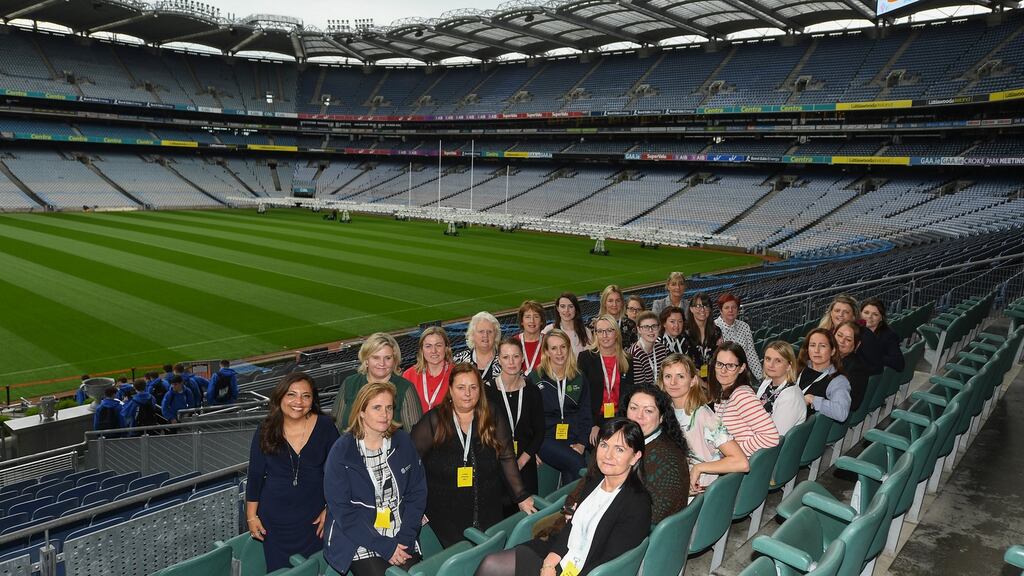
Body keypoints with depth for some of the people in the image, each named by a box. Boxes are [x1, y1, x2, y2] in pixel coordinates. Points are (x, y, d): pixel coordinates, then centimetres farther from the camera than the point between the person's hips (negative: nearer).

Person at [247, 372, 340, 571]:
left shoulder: (325, 427, -7)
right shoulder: (266, 430, -4)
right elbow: (255, 475, 2)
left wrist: (330, 509, -1)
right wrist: (251, 516, 3)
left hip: (313, 518, 0)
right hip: (274, 520, 1)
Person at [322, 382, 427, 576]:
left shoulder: (402, 442, 5)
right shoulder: (341, 451, -6)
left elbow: (417, 493, 5)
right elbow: (343, 510, -9)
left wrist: (404, 539, -7)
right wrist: (384, 547, -13)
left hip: (401, 540, 3)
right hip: (359, 543, -3)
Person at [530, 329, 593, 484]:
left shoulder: (579, 378, 14)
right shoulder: (535, 378, 4)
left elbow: (585, 414, 12)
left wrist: (581, 443, -2)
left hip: (573, 439, 3)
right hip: (546, 439, -2)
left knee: (571, 472, -26)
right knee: (576, 463, -29)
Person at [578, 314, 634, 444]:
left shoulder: (627, 362, 7)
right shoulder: (586, 357, -1)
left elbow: (628, 395, 10)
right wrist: (593, 424, -11)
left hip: (619, 420, 2)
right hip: (594, 420, -2)